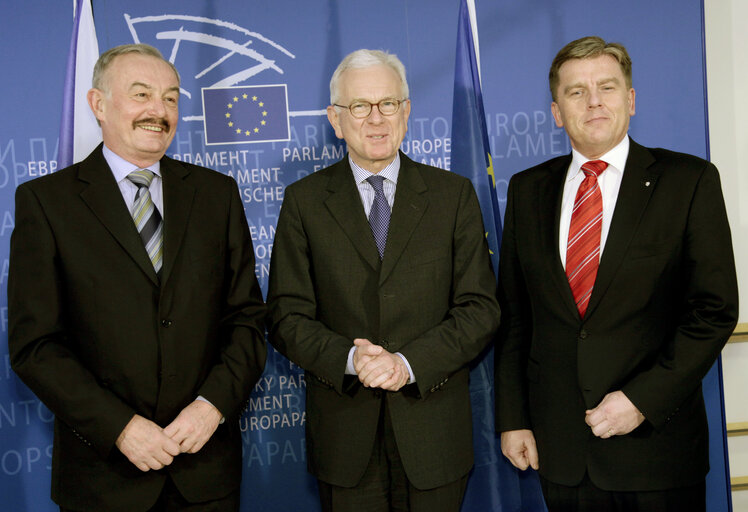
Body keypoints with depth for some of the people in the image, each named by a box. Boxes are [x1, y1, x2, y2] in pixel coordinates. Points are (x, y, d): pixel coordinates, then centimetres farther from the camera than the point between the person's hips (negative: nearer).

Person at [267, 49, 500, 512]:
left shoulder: (454, 194, 3)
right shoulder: (304, 201, 3)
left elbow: (481, 308, -2)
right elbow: (288, 316, -1)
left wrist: (408, 363, -16)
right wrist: (349, 359, -18)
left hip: (433, 435, 0)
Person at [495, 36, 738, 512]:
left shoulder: (690, 181, -3)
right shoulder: (527, 190, 6)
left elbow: (716, 308, -7)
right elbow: (513, 314, 8)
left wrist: (642, 399, -14)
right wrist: (512, 418, 4)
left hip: (656, 439, -2)